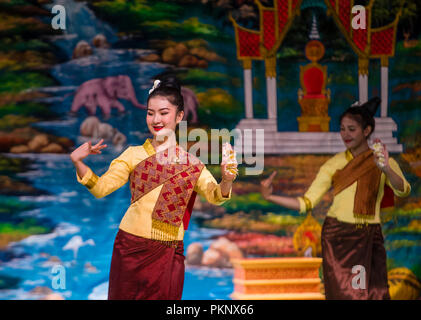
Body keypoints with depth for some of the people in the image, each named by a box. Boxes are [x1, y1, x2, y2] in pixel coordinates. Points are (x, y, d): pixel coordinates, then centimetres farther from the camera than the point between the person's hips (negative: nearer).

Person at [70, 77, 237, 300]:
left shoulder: (190, 164, 4)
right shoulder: (134, 155, 3)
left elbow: (214, 196, -9)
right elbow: (101, 187, -3)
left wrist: (226, 182, -31)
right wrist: (78, 162, -19)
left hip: (168, 253, 0)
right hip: (131, 248, 0)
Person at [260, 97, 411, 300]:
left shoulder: (383, 161, 3)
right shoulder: (334, 164, 4)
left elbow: (403, 191, -16)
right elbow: (306, 203, 1)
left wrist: (386, 169, -34)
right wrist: (270, 197, -11)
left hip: (370, 238, 0)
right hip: (337, 237, 0)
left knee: (375, 294, -3)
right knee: (343, 293, -2)